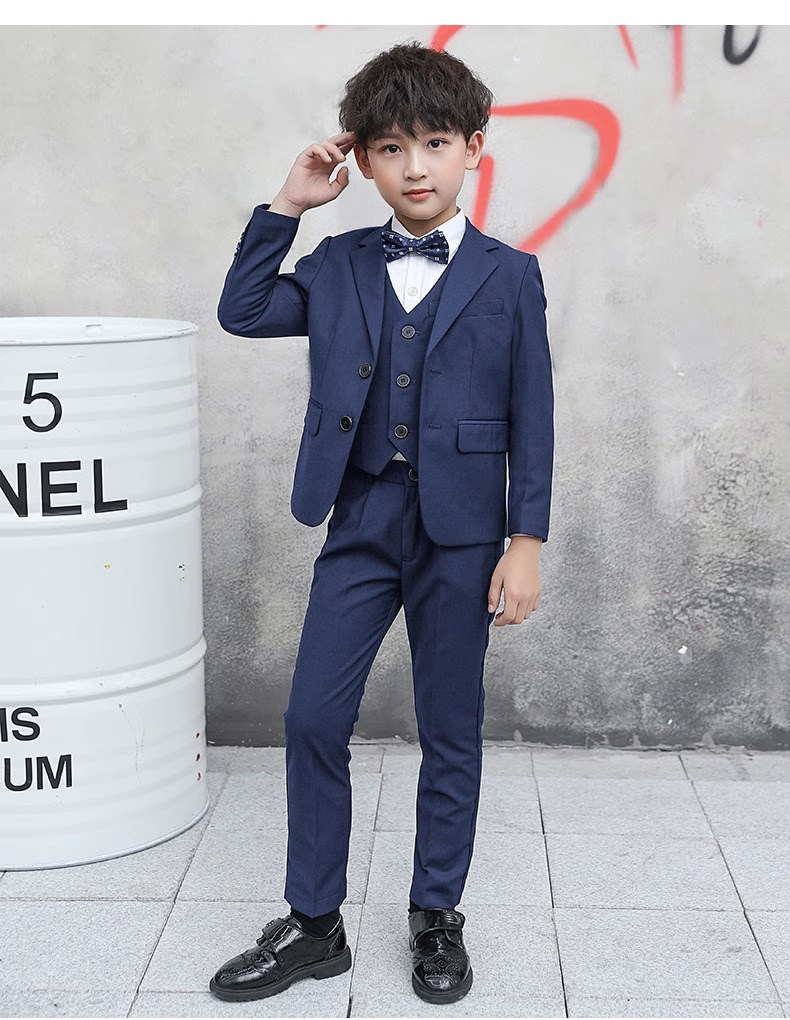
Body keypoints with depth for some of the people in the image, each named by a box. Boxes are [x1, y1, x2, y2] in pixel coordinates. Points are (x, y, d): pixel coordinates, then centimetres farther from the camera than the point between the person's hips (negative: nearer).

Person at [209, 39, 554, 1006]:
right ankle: (314, 924, 18)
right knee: (313, 721, 2)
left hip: (460, 528, -2)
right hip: (359, 519, 2)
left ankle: (437, 917, 25)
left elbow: (531, 418, 0)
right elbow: (242, 311, 5)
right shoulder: (338, 266, 8)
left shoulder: (509, 276, 0)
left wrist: (526, 543, -5)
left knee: (451, 728, 8)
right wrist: (286, 205, 1)